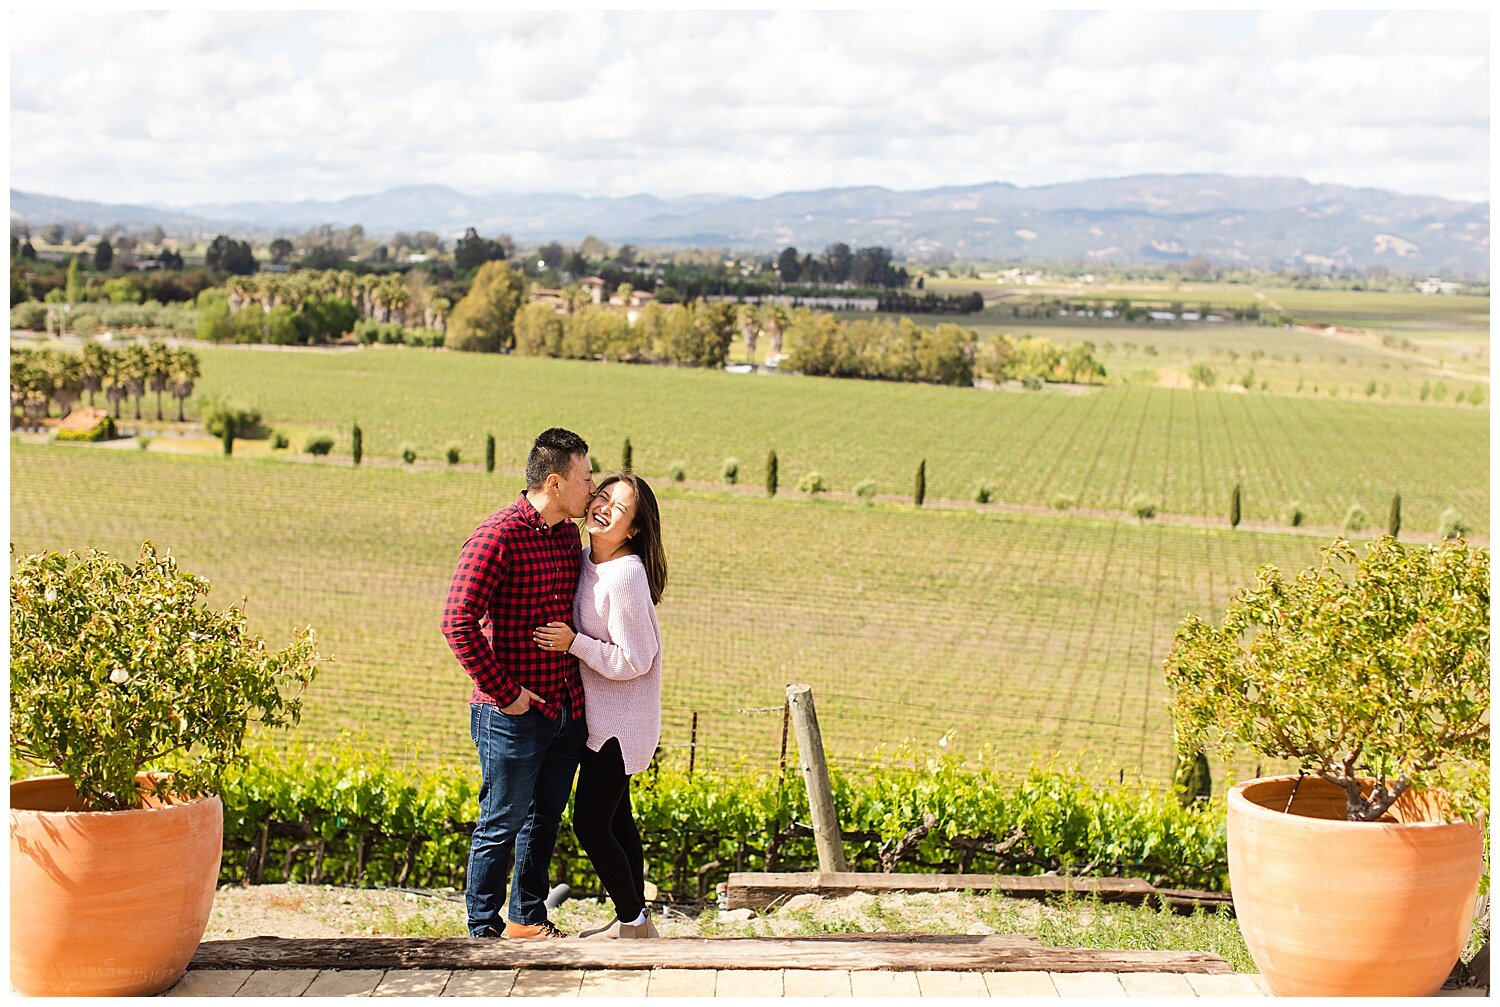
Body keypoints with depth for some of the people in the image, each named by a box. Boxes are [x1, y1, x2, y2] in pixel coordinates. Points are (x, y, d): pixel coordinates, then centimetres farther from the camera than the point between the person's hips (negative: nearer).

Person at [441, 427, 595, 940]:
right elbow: (459, 623, -20)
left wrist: (575, 688, 15)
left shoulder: (568, 534, 9)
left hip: (567, 708, 7)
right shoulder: (497, 535, -16)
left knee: (545, 819, 18)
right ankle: (484, 929, 17)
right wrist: (504, 694, -17)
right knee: (501, 824, 3)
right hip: (515, 713, -7)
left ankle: (528, 918, 33)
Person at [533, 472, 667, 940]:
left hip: (619, 723, -9)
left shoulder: (624, 576, -24)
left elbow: (633, 661, -21)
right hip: (601, 716, 9)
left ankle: (633, 923, 7)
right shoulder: (586, 561, 4)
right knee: (615, 818, 17)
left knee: (590, 823, -5)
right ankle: (633, 919, 28)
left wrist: (573, 643, -21)